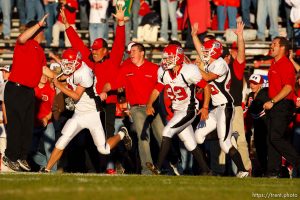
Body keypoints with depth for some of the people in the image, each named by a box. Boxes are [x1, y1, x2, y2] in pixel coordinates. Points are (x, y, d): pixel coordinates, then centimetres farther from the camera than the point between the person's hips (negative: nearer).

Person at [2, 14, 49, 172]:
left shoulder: (39, 50, 18)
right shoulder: (25, 44, -8)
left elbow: (45, 70, 27)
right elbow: (22, 38, -33)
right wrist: (40, 24, -28)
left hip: (29, 92, 9)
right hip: (15, 89, -9)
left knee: (28, 127, 10)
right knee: (15, 125, -6)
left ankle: (22, 157, 17)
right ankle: (10, 157, 3)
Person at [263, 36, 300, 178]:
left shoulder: (286, 64, -13)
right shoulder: (274, 64, 18)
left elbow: (288, 87, -22)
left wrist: (272, 102, -23)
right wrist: (270, 103, 18)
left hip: (283, 106, -10)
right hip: (274, 106, 10)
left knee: (276, 138, -15)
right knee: (272, 139, 8)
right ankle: (273, 172, 9)